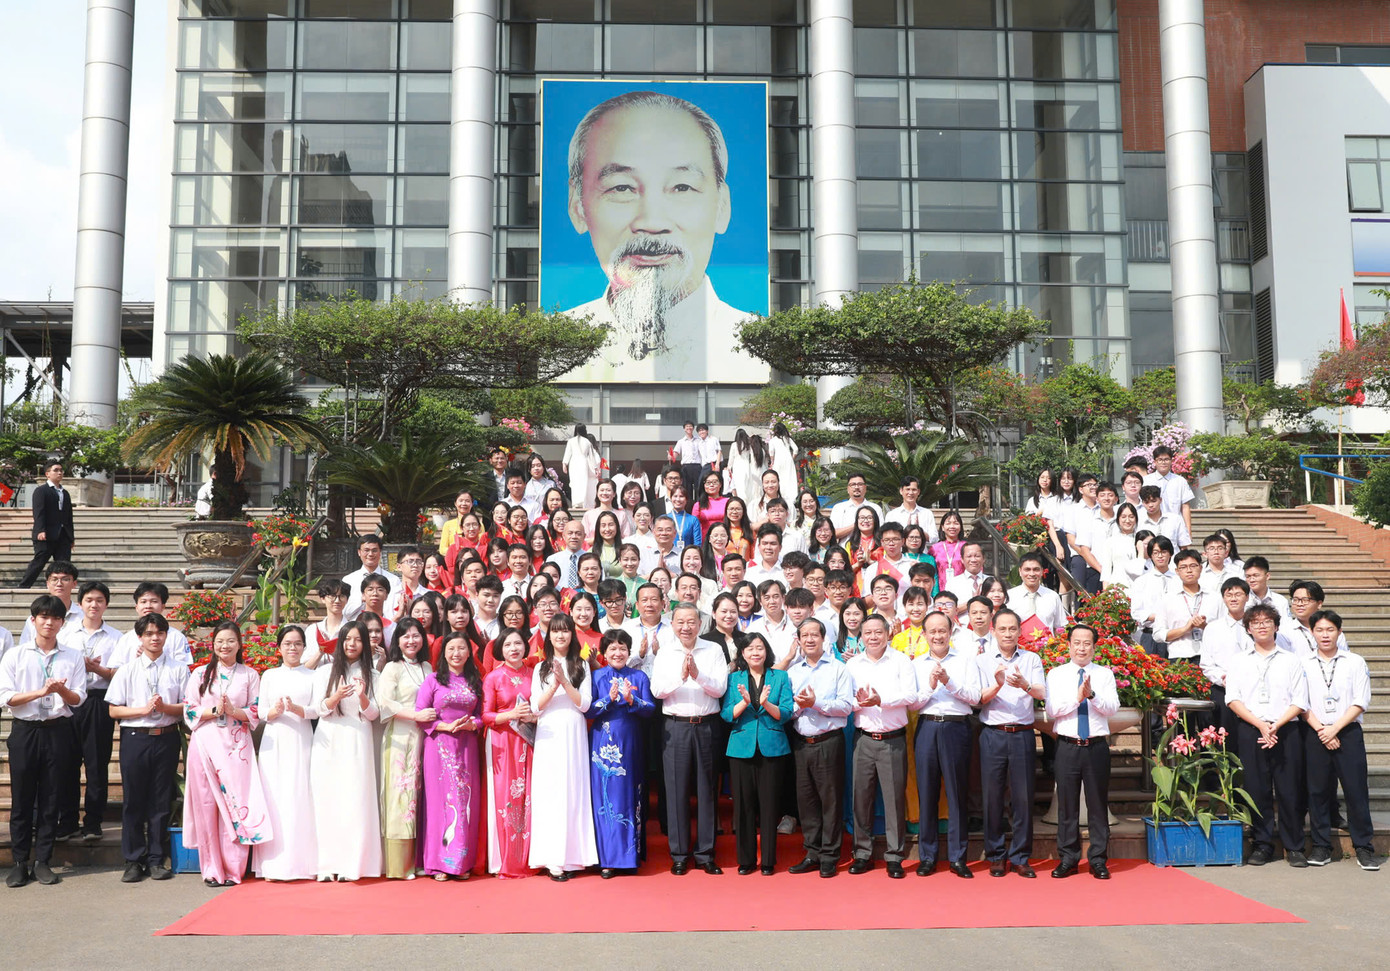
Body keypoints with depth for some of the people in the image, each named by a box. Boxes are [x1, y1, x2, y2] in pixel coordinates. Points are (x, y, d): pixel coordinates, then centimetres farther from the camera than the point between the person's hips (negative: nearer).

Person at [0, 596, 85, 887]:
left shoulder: (72, 657, 7)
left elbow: (78, 699, 3)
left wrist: (61, 689, -18)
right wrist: (41, 692, -18)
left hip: (58, 730, 1)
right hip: (25, 731, -1)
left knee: (51, 800, 4)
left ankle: (42, 862, 12)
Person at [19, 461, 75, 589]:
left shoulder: (65, 493, 21)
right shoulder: (41, 491, 1)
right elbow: (39, 512, -11)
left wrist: (71, 537, 17)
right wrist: (41, 530, -23)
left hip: (63, 536, 6)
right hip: (46, 535, -6)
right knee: (38, 562, -6)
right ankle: (23, 587, 2)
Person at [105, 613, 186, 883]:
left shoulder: (178, 670, 5)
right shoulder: (127, 671, 5)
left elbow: (187, 708, 2)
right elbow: (114, 710, 1)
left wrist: (164, 707, -15)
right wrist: (143, 710, -12)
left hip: (166, 738, 0)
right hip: (135, 737, 0)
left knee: (161, 801, 5)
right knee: (133, 800, 4)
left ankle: (156, 860, 14)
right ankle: (134, 861, 13)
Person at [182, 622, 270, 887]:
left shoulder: (250, 676, 10)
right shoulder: (200, 674, 10)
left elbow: (256, 714, 6)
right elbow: (189, 712, 5)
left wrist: (233, 710, -11)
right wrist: (214, 710, -11)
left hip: (237, 748, 0)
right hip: (205, 744, 0)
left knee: (236, 804, -5)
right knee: (206, 806, -2)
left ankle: (232, 869, 1)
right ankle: (211, 869, 7)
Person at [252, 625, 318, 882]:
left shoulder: (312, 676, 10)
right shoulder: (270, 675, 13)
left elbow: (316, 710, 2)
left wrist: (296, 708, -17)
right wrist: (274, 712, -14)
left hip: (301, 741, -1)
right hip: (274, 742, 1)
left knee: (299, 797, -6)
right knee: (274, 797, -4)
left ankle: (300, 863, -1)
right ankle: (274, 864, -1)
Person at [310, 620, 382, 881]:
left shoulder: (370, 674, 11)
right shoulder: (325, 672, 10)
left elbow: (373, 714, 6)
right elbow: (320, 709, 2)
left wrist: (362, 697, -14)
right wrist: (336, 696, -17)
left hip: (357, 742, 0)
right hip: (329, 743, 0)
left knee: (355, 802, -6)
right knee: (327, 802, -4)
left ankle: (351, 865, -4)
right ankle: (327, 865, -1)